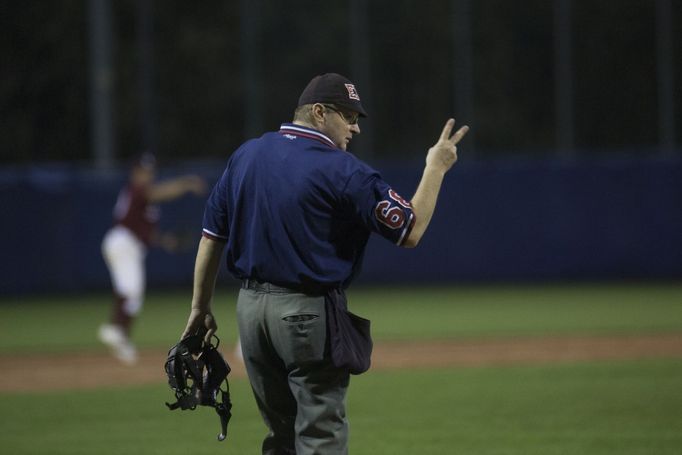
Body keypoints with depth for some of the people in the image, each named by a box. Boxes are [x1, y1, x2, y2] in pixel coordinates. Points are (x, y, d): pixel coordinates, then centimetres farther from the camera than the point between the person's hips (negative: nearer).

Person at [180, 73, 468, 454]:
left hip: (249, 308, 7)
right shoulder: (341, 170, -12)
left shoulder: (245, 156, 7)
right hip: (308, 313, -7)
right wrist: (436, 168, 0)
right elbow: (410, 232, -11)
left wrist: (201, 308, 16)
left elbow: (211, 237, 10)